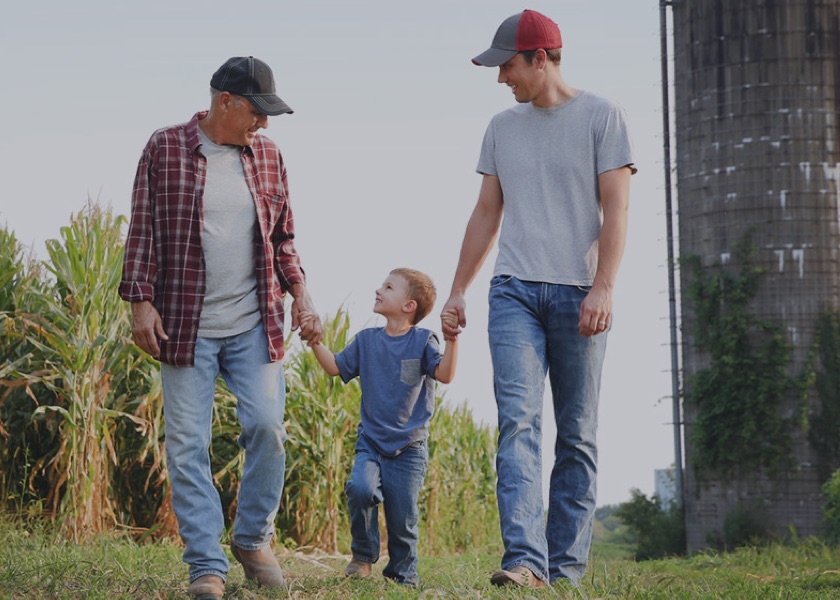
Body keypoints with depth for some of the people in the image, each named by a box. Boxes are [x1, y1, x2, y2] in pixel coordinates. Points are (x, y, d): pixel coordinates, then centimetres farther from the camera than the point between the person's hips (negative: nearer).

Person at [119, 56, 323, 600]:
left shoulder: (267, 156, 10)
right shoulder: (166, 148, 0)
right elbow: (143, 231, 0)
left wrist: (299, 291, 4)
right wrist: (142, 300, -8)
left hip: (255, 325, 3)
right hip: (185, 326, -2)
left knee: (267, 425, -9)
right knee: (188, 445, -4)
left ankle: (253, 539, 12)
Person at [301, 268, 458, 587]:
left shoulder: (422, 341, -2)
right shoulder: (367, 340, 9)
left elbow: (444, 374, -15)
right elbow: (336, 367, 15)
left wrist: (451, 339, -28)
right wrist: (315, 342, 2)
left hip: (408, 447, -2)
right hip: (370, 443, 2)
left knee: (402, 518, -1)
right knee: (360, 488, -24)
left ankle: (402, 573, 20)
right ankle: (363, 555, -4)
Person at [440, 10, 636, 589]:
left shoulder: (601, 117, 3)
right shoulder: (503, 127, 17)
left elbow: (615, 208, -4)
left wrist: (602, 288, -14)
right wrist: (457, 291, 16)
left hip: (579, 294, -3)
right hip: (515, 291, 3)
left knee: (577, 437, 0)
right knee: (518, 423, -13)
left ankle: (567, 564, 5)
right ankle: (525, 561, -23)